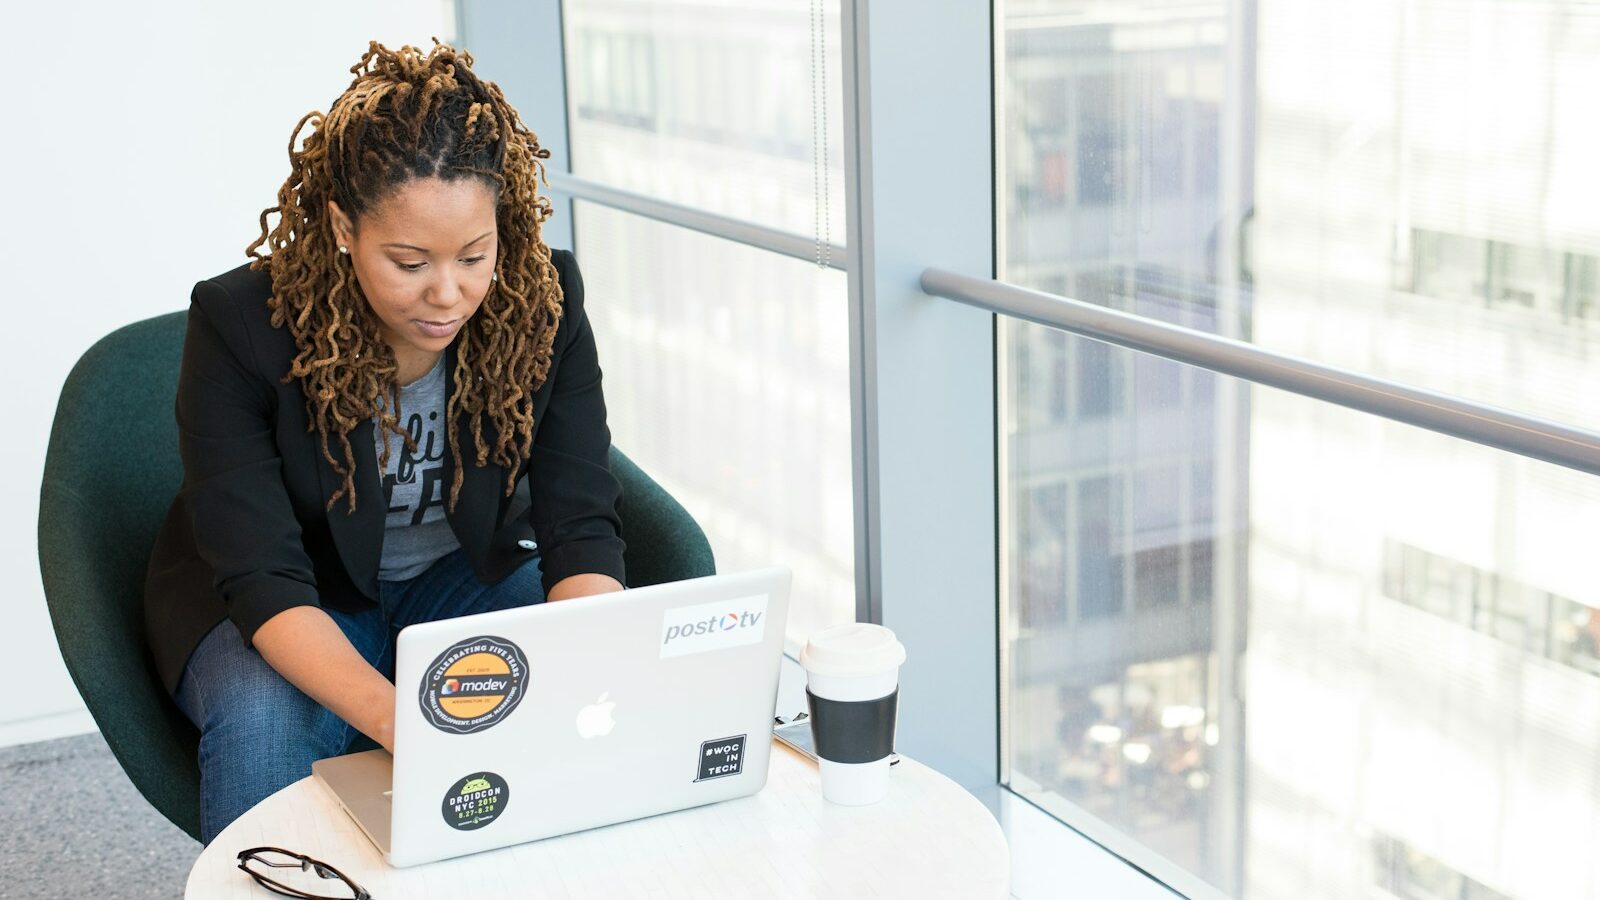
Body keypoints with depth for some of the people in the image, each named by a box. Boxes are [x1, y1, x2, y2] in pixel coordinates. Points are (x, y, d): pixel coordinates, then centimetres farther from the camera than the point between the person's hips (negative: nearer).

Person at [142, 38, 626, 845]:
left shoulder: (544, 300, -19)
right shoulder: (240, 323, -26)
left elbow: (580, 529, -19)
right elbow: (263, 576, -30)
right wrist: (399, 721, -48)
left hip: (463, 575, 3)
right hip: (284, 611, -2)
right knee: (265, 721, -35)